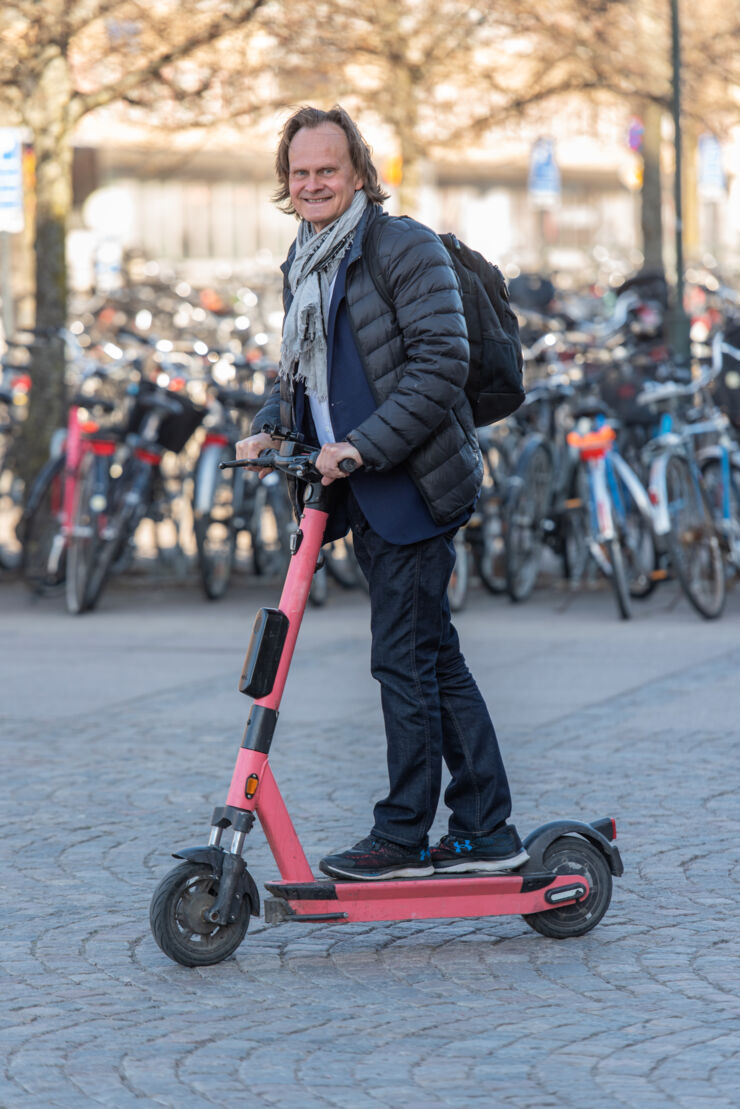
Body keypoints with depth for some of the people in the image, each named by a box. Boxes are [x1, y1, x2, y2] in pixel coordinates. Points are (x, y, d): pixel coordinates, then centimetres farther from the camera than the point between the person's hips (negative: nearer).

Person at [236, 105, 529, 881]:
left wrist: (363, 445, -21)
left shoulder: (407, 248, -10)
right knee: (435, 659, 10)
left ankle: (403, 836, 1)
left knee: (403, 659, -6)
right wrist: (269, 428, 7)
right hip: (360, 496, 9)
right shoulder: (303, 263, 16)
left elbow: (441, 365, -17)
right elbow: (297, 369, 26)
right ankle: (487, 832, 15)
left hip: (412, 487, -9)